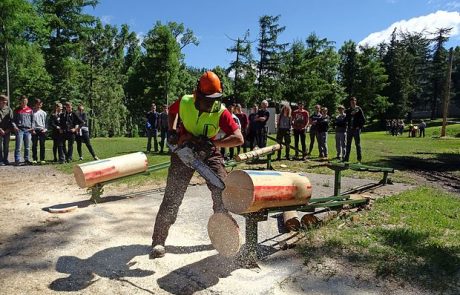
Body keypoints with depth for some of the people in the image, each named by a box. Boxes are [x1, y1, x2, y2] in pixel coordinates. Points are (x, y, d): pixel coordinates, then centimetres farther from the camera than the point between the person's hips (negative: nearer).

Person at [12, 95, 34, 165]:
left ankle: (27, 159, 13)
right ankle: (17, 160, -3)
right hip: (19, 130, -2)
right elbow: (13, 120, 10)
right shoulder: (17, 110, 9)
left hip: (28, 130, 2)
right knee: (18, 146, -6)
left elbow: (32, 120, 16)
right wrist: (14, 126, -7)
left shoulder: (30, 110, 14)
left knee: (27, 146, 5)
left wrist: (32, 127, 1)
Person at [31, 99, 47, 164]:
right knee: (34, 145, 1)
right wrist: (32, 129, -6)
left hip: (42, 130, 1)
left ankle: (42, 159, 6)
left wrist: (45, 129, -2)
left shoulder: (43, 113, 12)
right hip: (34, 130, -1)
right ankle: (34, 159, 7)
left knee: (42, 145, 1)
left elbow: (46, 122, 11)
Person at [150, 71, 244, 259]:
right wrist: (171, 131, -6)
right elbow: (171, 111, 10)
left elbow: (238, 138, -30)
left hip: (209, 154, 0)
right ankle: (158, 241, 4)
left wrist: (213, 143, -38)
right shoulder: (184, 102, -16)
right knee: (172, 197, -4)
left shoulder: (221, 112, -22)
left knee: (222, 191, -5)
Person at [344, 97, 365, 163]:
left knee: (357, 144, 0)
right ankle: (346, 158, 14)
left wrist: (360, 127, -8)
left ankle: (359, 158, 5)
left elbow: (363, 120, -2)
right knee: (348, 144, 8)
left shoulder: (359, 109, 0)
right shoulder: (348, 110, 11)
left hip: (356, 129, -4)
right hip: (349, 129, 4)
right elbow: (346, 119, 4)